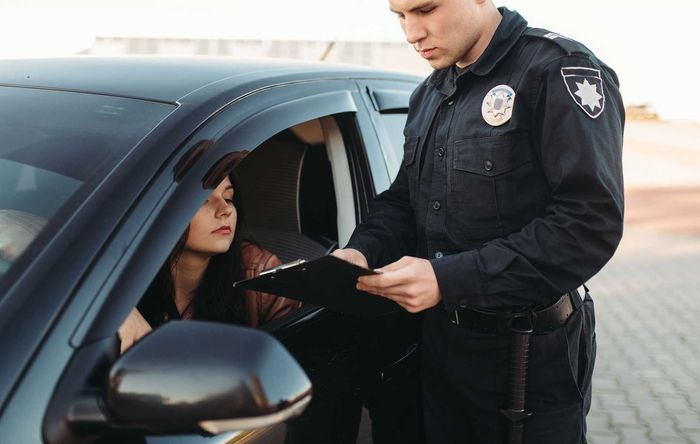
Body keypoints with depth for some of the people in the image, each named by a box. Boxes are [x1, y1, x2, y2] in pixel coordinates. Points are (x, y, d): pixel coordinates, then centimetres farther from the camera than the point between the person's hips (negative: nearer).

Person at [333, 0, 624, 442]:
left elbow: (591, 223, -23)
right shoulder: (429, 95, 10)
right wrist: (362, 250, -7)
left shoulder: (559, 71, -15)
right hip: (440, 343, 7)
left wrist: (450, 278, -27)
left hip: (529, 356, -6)